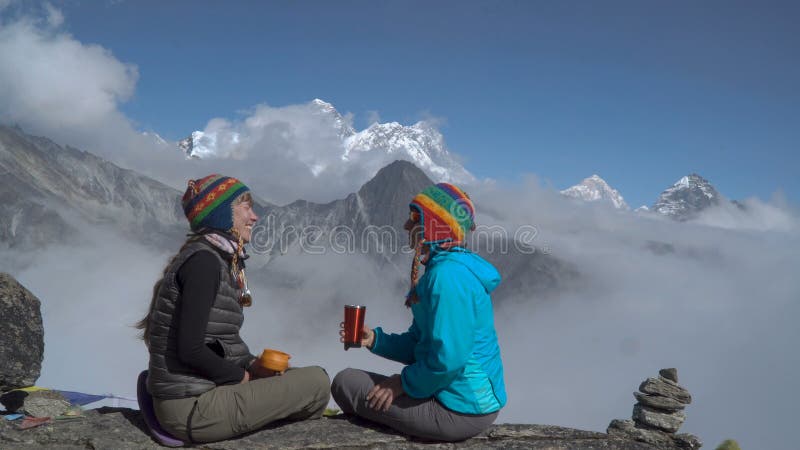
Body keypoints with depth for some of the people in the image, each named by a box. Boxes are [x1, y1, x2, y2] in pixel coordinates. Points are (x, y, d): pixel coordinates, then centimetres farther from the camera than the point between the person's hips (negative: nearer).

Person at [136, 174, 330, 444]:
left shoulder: (219, 259, 10)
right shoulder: (204, 261, -19)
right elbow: (190, 349, -24)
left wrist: (252, 365, 1)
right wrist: (240, 375, -9)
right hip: (191, 409, -10)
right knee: (317, 382, -6)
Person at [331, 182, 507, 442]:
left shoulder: (448, 275, -22)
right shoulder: (441, 268, 10)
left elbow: (448, 358, -27)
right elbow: (419, 343, 13)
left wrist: (405, 383, -12)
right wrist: (374, 340, 0)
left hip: (460, 410, -10)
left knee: (345, 382, 0)